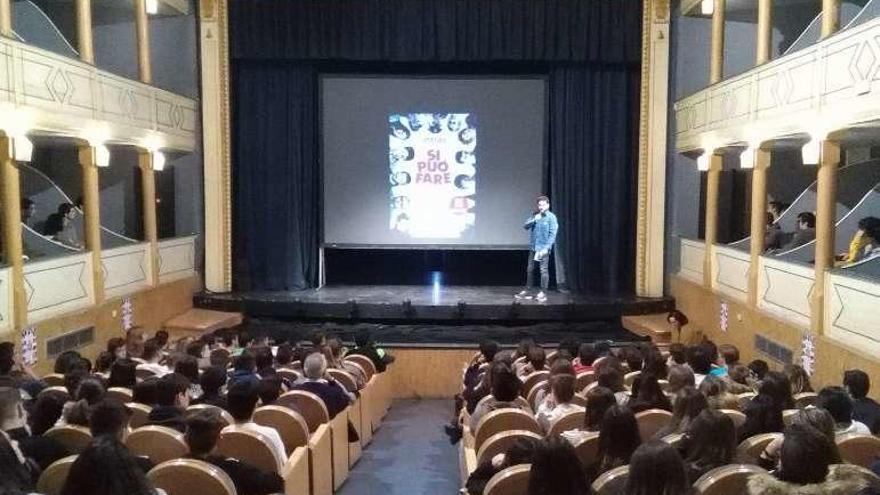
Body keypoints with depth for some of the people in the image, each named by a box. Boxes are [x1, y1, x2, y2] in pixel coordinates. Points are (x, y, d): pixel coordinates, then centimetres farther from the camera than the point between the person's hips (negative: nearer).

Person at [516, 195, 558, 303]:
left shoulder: (551, 217, -5)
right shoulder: (535, 215, 11)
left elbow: (552, 234, -10)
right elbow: (525, 226, 3)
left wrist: (547, 247, -17)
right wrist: (534, 220, -14)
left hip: (543, 248, -6)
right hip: (532, 247, 6)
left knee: (543, 270, -3)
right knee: (530, 269, 11)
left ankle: (543, 293, 4)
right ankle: (527, 291, 21)